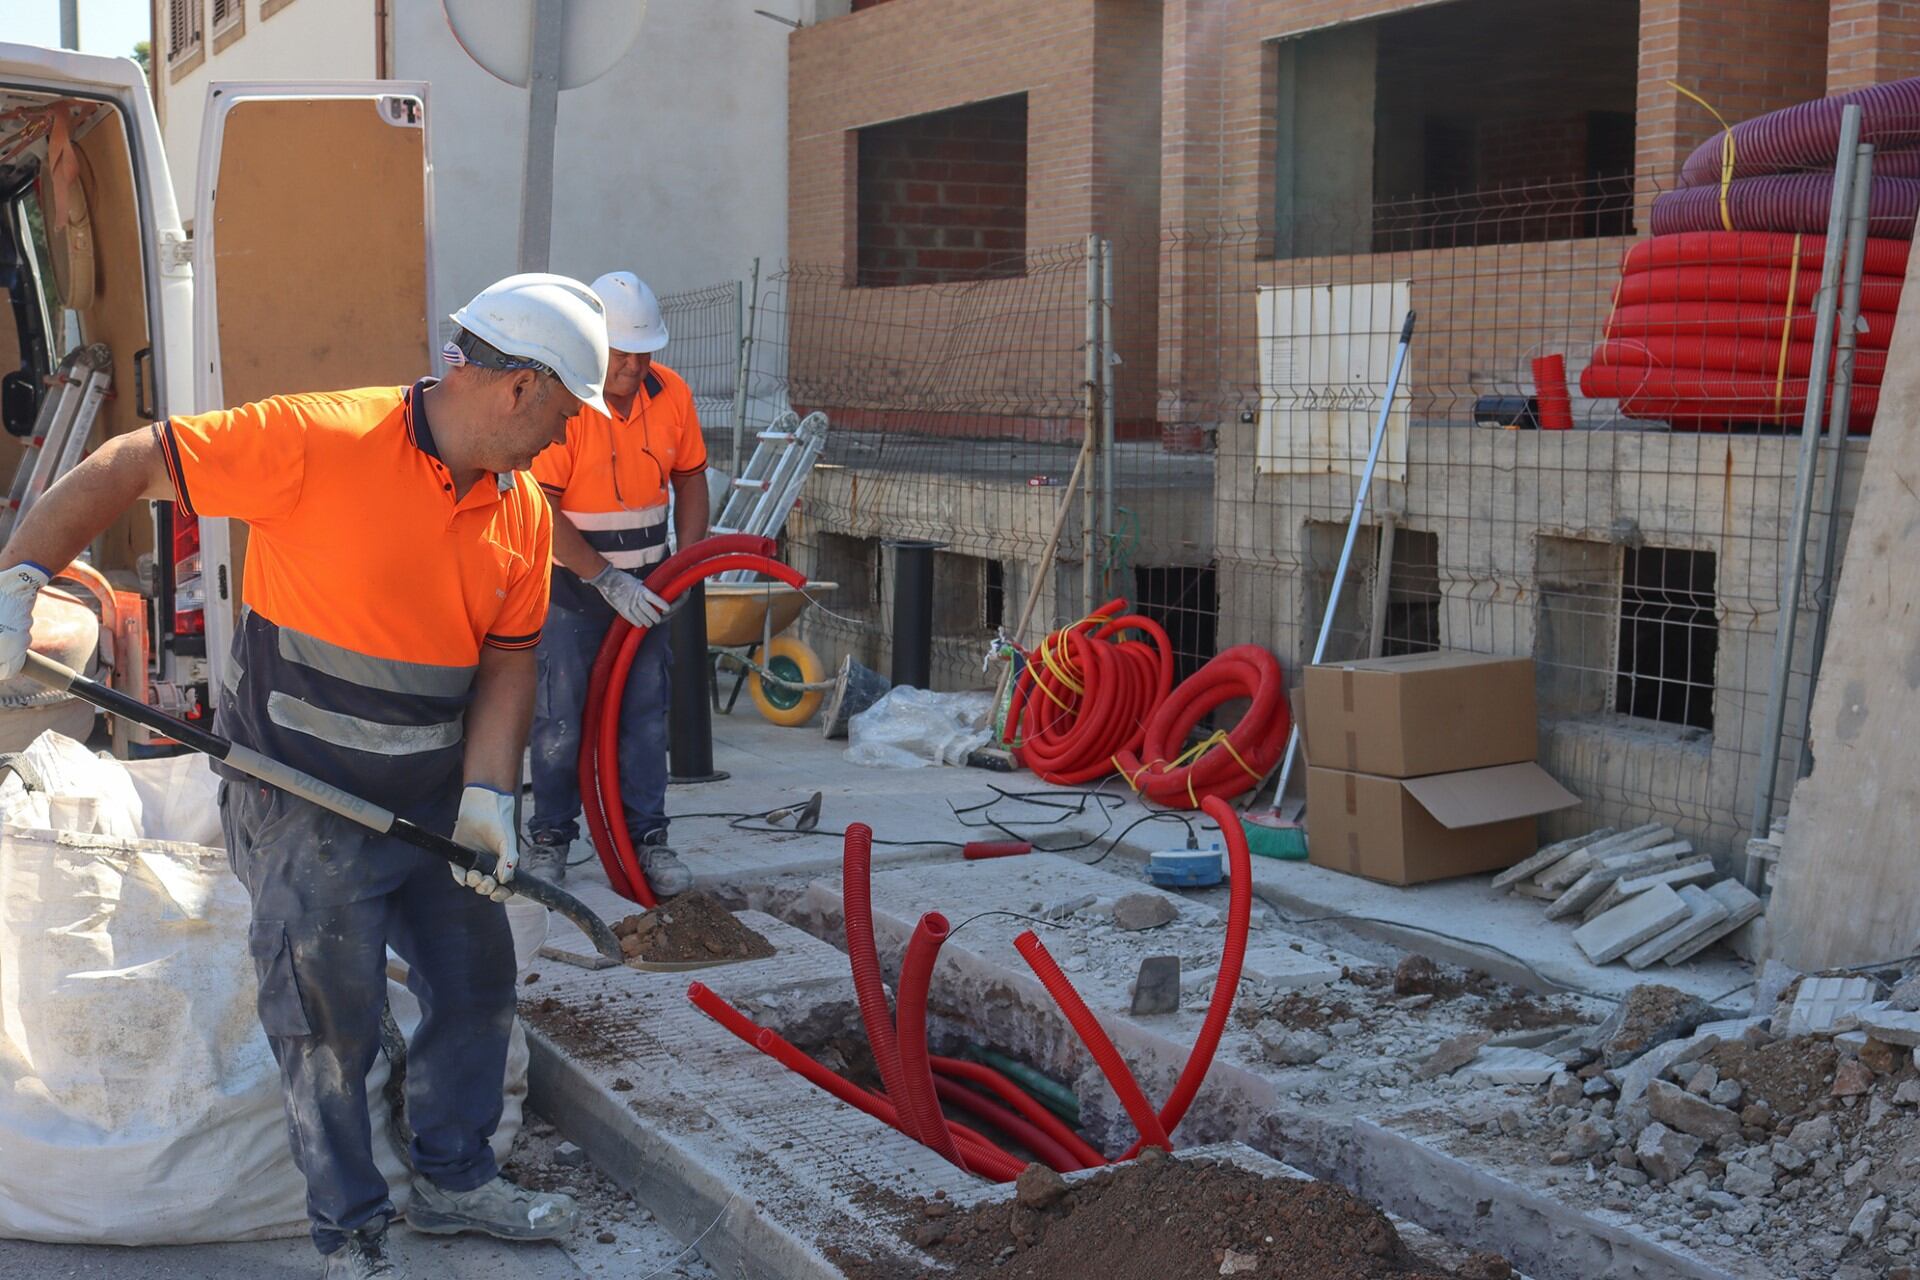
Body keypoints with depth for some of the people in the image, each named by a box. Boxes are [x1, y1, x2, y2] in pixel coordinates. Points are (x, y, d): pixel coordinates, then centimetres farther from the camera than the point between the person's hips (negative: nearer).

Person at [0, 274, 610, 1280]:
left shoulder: (523, 513, 0)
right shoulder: (319, 443, -21)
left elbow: (508, 659, 4)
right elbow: (127, 469, -16)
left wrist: (486, 795, -7)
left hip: (434, 801, 7)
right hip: (304, 805, -7)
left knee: (477, 981, 16)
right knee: (332, 1020, 2)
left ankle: (455, 1179, 38)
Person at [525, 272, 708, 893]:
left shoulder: (671, 392, -1)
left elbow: (690, 480, 11)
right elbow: (541, 510, -19)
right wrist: (608, 580, -21)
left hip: (642, 585, 4)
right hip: (571, 584, -4)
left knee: (645, 714, 6)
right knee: (560, 718, 0)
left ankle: (648, 838, 14)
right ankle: (550, 838, 15)